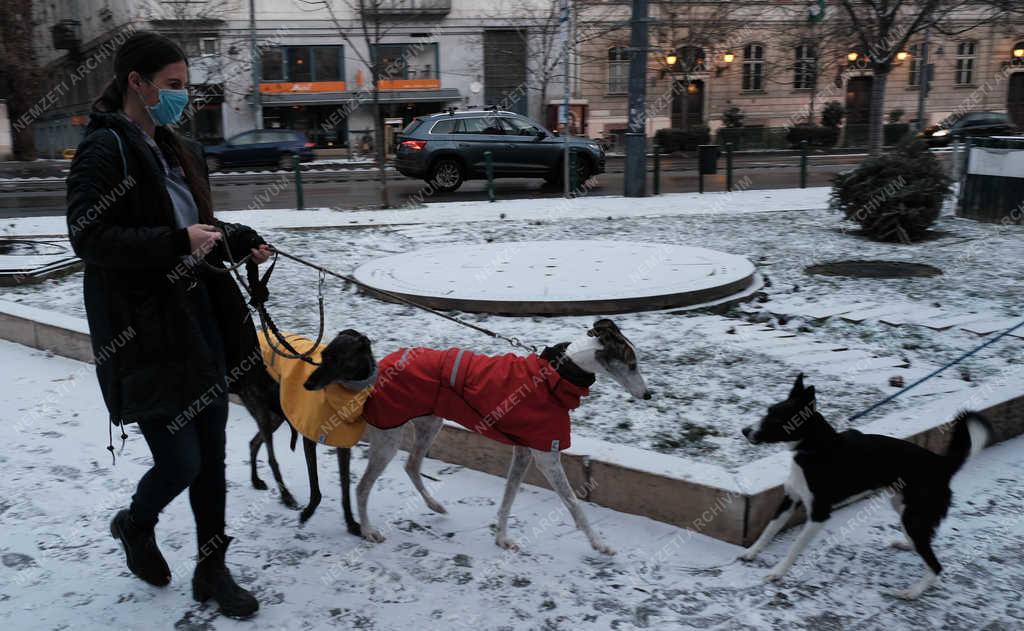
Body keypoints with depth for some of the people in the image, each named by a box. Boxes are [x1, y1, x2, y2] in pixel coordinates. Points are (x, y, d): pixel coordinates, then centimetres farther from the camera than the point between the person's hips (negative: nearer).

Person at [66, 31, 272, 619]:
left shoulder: (180, 150, 12)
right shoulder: (105, 150, -12)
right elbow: (90, 238, -20)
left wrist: (242, 239, 4)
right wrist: (178, 241, -26)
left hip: (199, 318, 8)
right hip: (143, 331, -7)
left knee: (212, 455, 11)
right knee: (180, 462, -1)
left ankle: (213, 569, 27)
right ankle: (136, 524, 34)